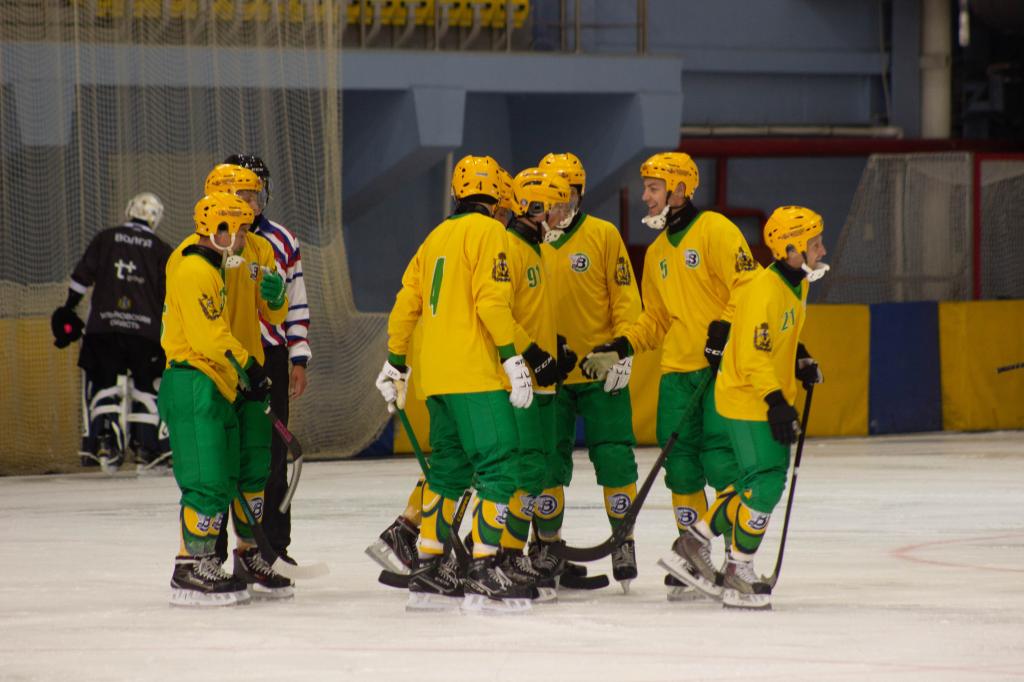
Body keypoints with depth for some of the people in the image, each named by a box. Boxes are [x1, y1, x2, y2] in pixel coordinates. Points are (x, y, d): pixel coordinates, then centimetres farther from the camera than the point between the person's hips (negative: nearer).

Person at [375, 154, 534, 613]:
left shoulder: (437, 236, 17)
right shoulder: (487, 232, -6)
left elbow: (406, 303, 19)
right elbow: (491, 300, -16)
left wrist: (395, 364, 25)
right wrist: (513, 358, -15)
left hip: (437, 376, 8)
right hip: (475, 374, -8)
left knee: (450, 468, 15)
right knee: (497, 467, -9)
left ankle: (430, 571, 17)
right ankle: (483, 574, -16)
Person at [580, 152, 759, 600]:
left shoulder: (715, 231, -6)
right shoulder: (657, 252, 18)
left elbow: (747, 284, -13)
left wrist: (726, 327, -23)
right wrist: (620, 349, 9)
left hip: (722, 363, -7)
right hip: (677, 369, 7)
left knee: (720, 455, -14)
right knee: (680, 461, 3)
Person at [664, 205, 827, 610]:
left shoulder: (796, 284, 8)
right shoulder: (765, 292, -23)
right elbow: (753, 356, -26)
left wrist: (801, 361, 10)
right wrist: (776, 403, -29)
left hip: (770, 398, 10)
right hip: (747, 400, -10)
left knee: (768, 482, 13)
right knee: (764, 485, -11)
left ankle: (694, 543, 24)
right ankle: (738, 577, -1)